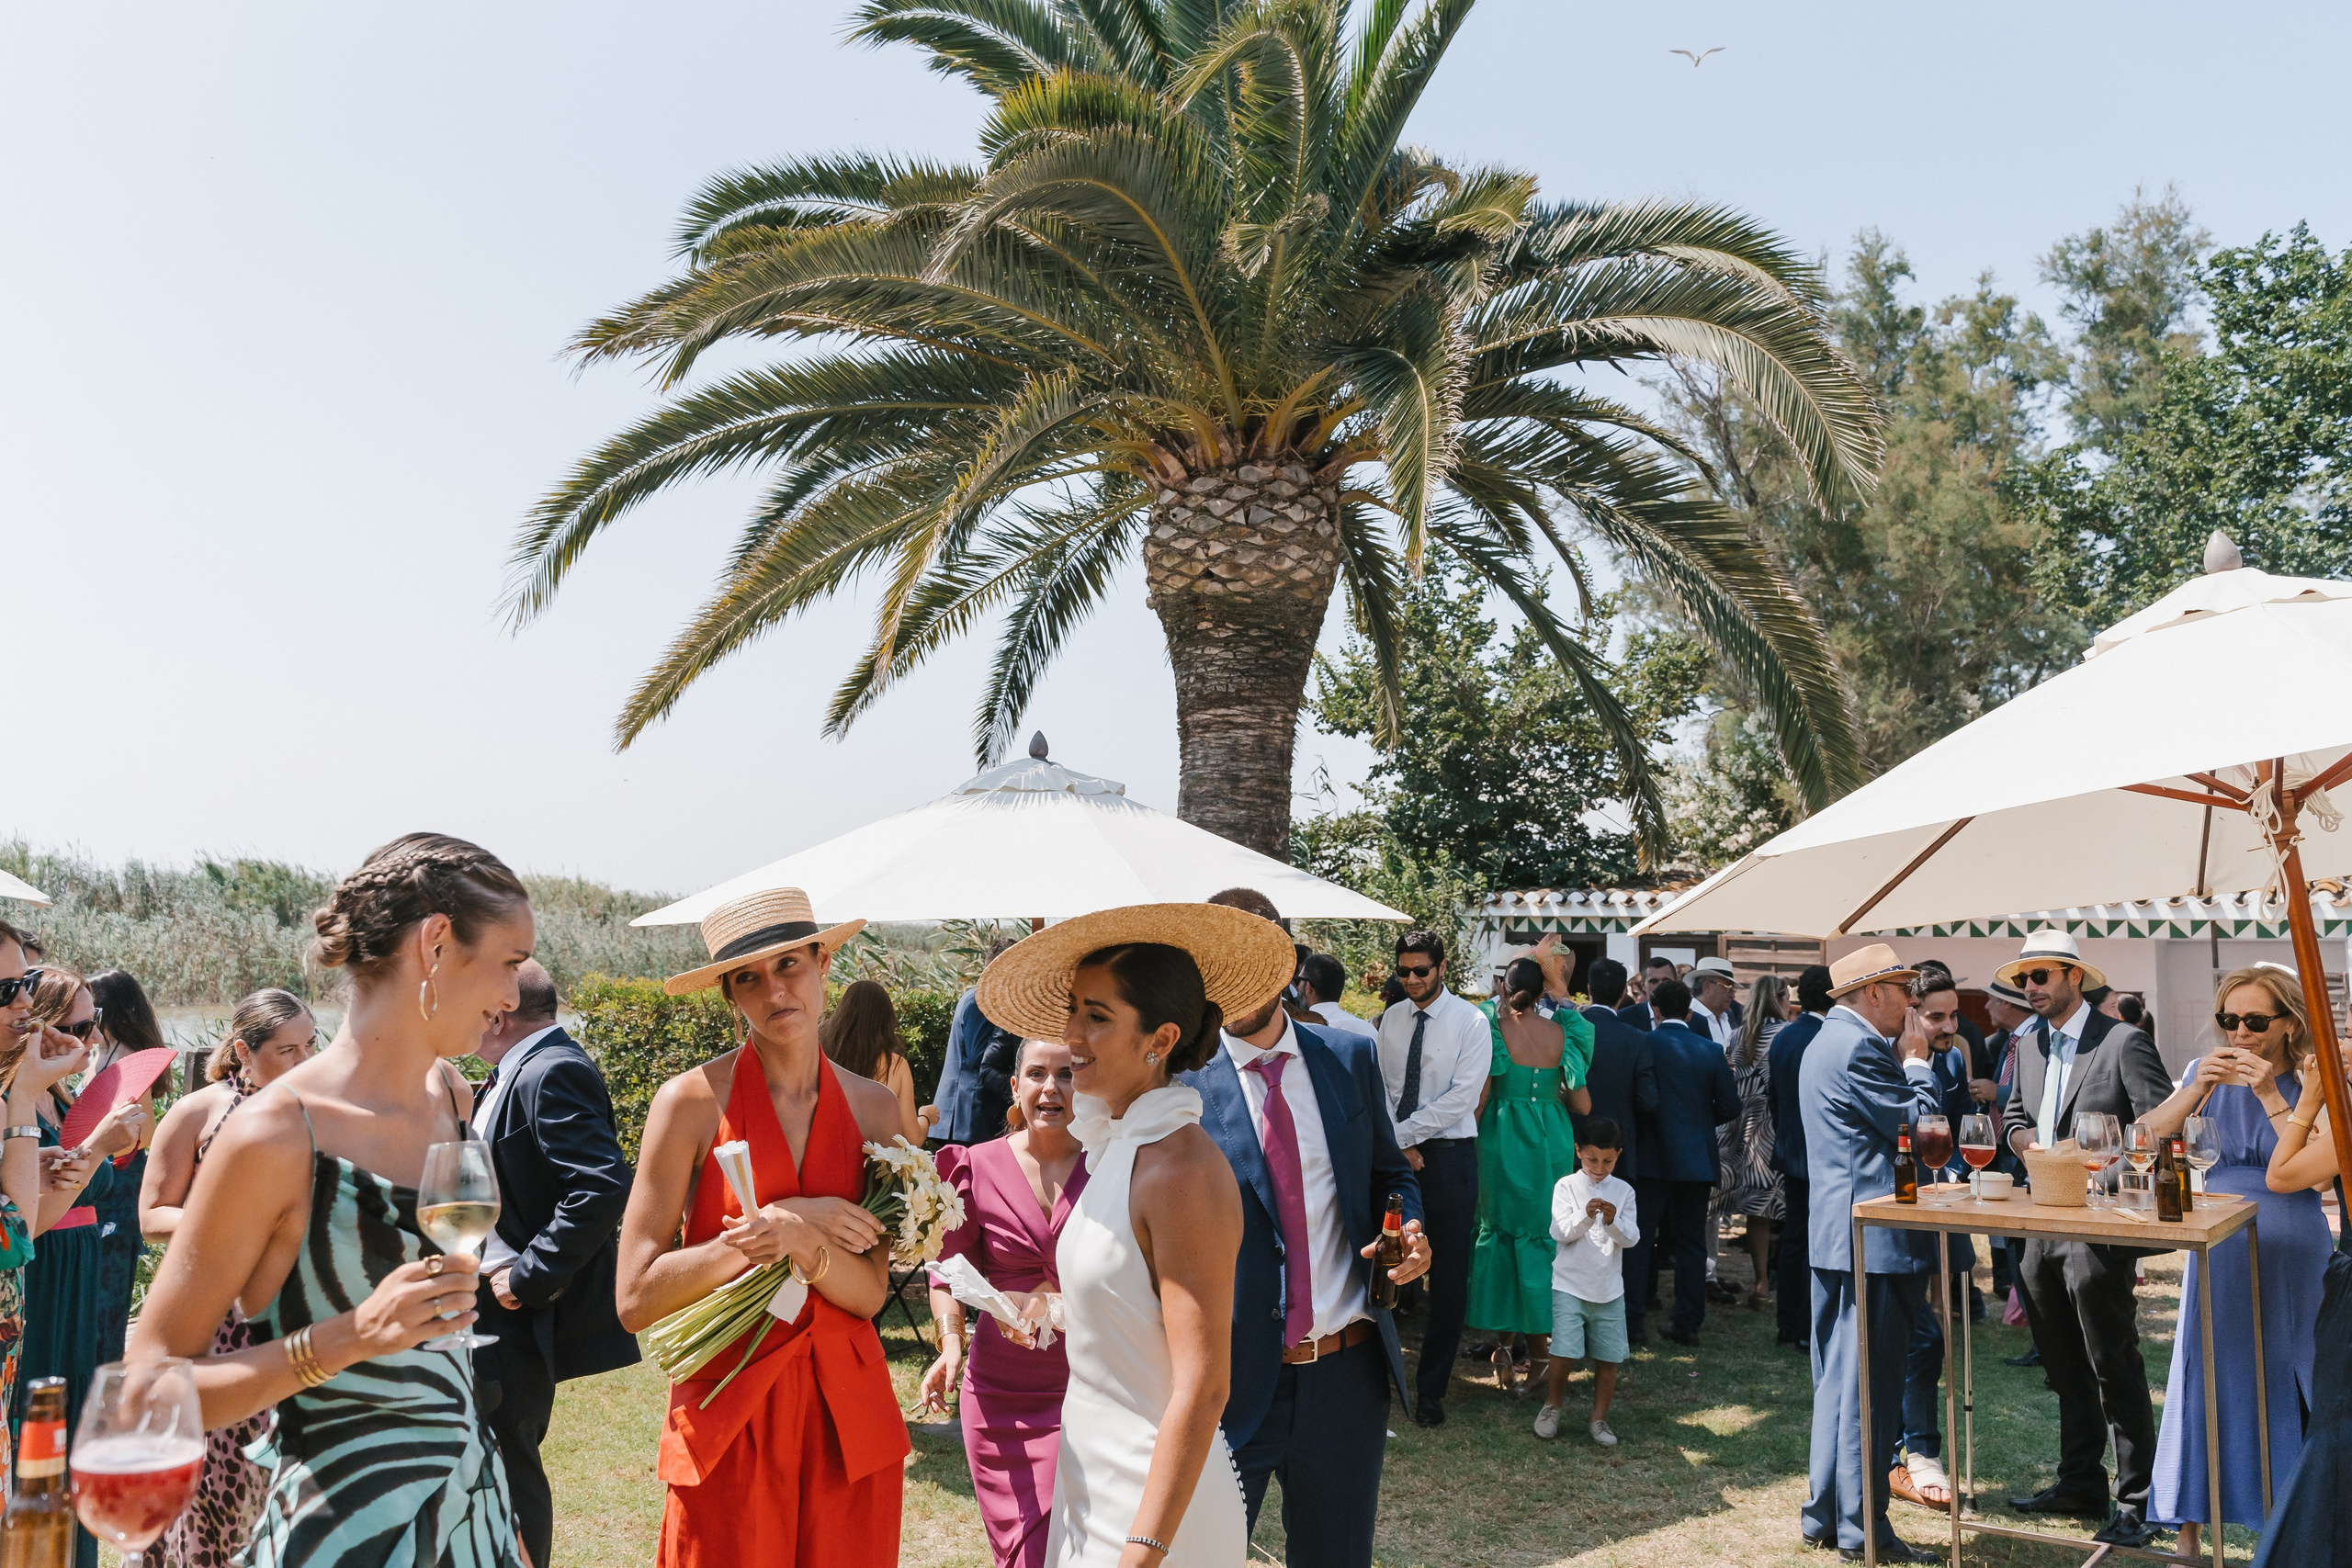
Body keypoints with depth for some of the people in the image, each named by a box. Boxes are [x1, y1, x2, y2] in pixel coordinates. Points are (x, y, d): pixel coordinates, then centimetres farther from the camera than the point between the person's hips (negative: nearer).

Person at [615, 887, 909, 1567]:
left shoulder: (874, 1107, 3)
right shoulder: (692, 1101, -8)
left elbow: (869, 1292, 0)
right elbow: (636, 1300, -11)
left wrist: (805, 1244, -20)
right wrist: (776, 1227, -15)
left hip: (848, 1416, 3)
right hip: (728, 1415, -3)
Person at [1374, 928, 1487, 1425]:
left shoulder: (1471, 1022, -6)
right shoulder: (1391, 1019, 7)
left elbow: (1461, 1099, -13)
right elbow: (1380, 1088, 8)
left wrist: (1402, 1132, -13)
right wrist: (1397, 1144, -6)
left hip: (1449, 1156, -3)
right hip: (1396, 1152, 3)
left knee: (1448, 1277, 3)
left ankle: (1431, 1389, 14)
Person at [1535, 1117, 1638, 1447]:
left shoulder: (1623, 1191, 5)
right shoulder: (1566, 1187, -2)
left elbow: (1631, 1238, -1)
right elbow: (1560, 1232, -10)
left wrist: (1613, 1221, -21)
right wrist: (1586, 1216, -26)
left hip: (1609, 1290, 3)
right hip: (1570, 1286, -3)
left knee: (1609, 1357, 4)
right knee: (1564, 1352, -8)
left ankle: (1599, 1419, 21)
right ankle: (1552, 1406, 18)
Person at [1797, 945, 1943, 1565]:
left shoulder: (1827, 1040, 17)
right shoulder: (1861, 1046, -16)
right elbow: (1917, 1125, -14)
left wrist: (1903, 1062, 13)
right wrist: (1917, 1062, -4)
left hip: (1836, 1235, 11)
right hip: (1872, 1239, -11)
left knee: (1838, 1379, 16)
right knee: (1871, 1384, -1)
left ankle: (1823, 1514, 23)